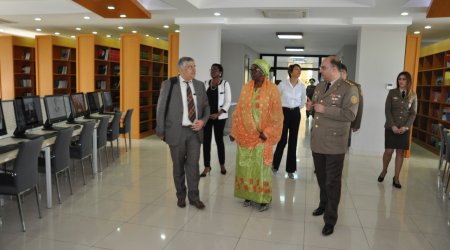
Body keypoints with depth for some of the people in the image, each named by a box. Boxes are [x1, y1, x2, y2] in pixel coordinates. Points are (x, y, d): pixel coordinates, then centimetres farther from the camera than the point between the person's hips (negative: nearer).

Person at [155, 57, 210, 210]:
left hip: (195, 131, 2)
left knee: (193, 164, 2)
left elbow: (206, 107, 12)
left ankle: (194, 197, 15)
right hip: (176, 131, -2)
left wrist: (203, 121, -7)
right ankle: (181, 195, 27)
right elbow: (161, 109, -3)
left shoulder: (200, 85, 6)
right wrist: (161, 131, -5)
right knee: (178, 166, 11)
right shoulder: (169, 85, -5)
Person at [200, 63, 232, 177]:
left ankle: (222, 165, 23)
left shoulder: (225, 84, -3)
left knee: (219, 139, 7)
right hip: (206, 116, 3)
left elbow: (227, 102, -7)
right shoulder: (206, 83, 7)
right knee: (206, 140, 1)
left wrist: (218, 114, -16)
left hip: (219, 116, -3)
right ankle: (207, 167, 10)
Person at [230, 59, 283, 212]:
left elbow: (276, 115, -9)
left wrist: (267, 132, -14)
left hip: (261, 135, -4)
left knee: (261, 167, 2)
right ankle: (248, 195, 23)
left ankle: (263, 198, 15)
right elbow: (239, 111, 7)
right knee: (245, 165, 9)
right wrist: (234, 131, 5)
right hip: (245, 134, 4)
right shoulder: (246, 88, 5)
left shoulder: (272, 89, -8)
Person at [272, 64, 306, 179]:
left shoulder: (302, 86, 1)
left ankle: (290, 169, 15)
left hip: (296, 114, 3)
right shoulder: (283, 84, -8)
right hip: (284, 112, -3)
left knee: (293, 141, 5)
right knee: (283, 140, -4)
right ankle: (275, 164, 19)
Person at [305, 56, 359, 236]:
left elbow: (350, 114, -21)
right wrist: (311, 106, 1)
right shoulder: (320, 86, 12)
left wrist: (325, 110, -21)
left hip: (334, 143, -7)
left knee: (332, 182, 3)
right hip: (317, 141, 7)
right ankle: (324, 204, 42)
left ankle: (330, 219, 13)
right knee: (321, 178, 20)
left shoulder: (349, 88, -12)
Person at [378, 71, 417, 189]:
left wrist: (406, 127, -11)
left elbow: (413, 113, 3)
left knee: (400, 152, 4)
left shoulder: (413, 96, 5)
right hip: (391, 127, -1)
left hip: (404, 128, 1)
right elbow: (387, 110, -4)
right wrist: (393, 126, -13)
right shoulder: (392, 92, 1)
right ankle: (384, 171, 23)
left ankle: (396, 178, 12)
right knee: (388, 151, -2)